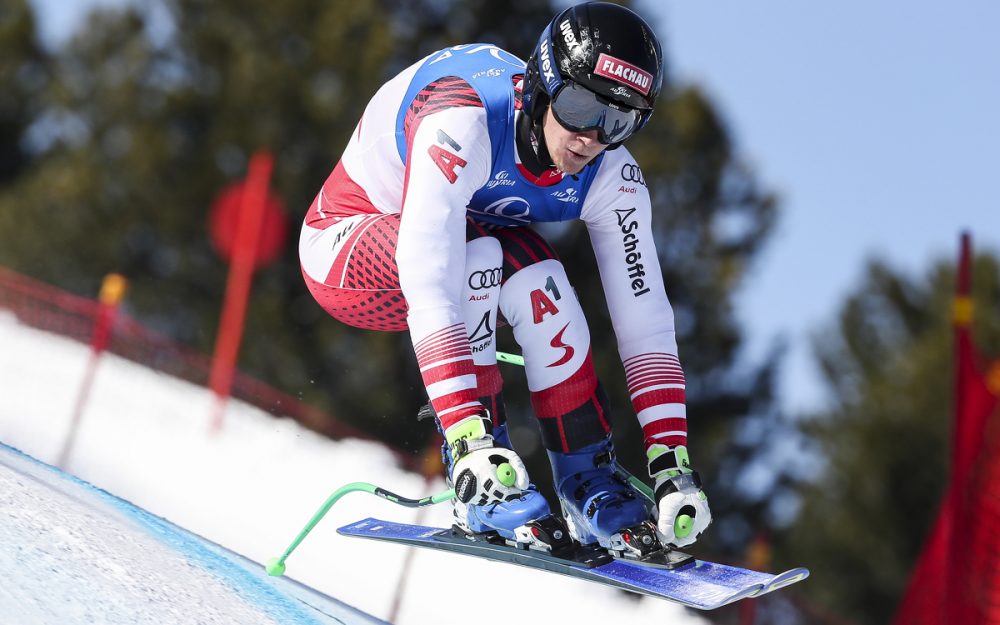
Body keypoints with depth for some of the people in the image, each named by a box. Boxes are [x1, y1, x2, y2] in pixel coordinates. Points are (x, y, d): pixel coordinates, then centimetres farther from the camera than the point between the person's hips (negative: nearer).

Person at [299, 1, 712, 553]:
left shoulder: (610, 178, -18)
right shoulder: (464, 122, -38)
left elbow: (645, 318, -17)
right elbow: (429, 288, -45)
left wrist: (672, 465, -26)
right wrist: (470, 438, -53)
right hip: (346, 252, -5)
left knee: (538, 285, -26)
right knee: (476, 254, -34)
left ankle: (588, 484, -13)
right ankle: (479, 486, -28)